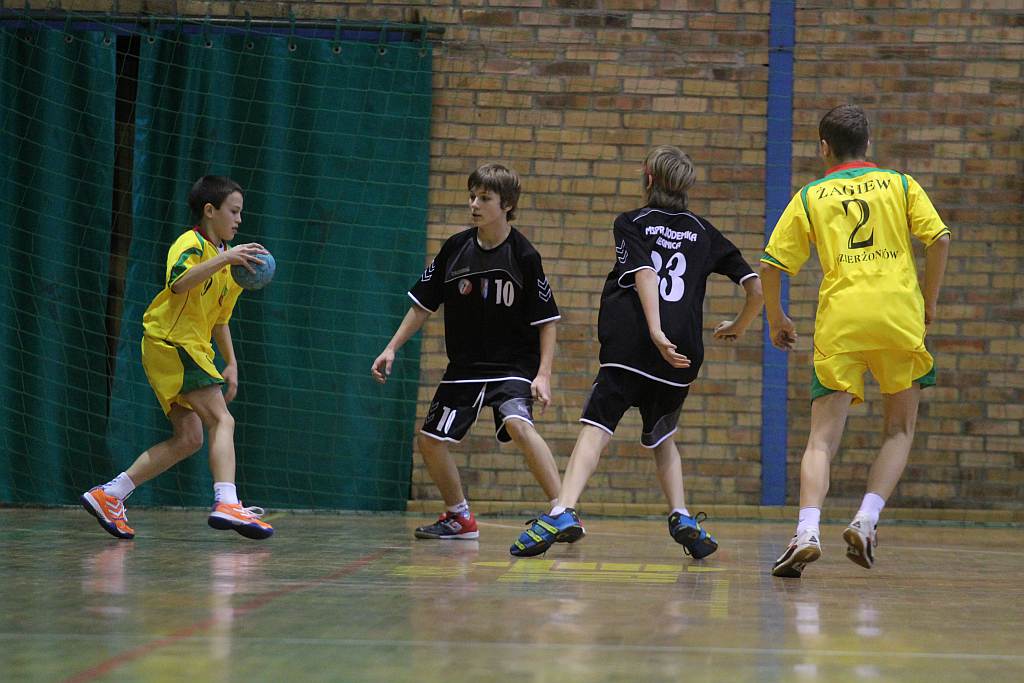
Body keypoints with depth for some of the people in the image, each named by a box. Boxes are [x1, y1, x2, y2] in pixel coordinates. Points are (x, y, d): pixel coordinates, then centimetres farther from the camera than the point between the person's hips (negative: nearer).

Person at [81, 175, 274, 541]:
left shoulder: (224, 254, 20)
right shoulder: (190, 243, -9)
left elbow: (218, 319, 27)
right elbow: (178, 282, -31)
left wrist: (231, 363, 20)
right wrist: (223, 258, -37)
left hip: (191, 350, 10)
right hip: (170, 343, -10)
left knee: (188, 438, 6)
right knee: (223, 421, -18)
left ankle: (107, 496, 8)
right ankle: (227, 503, -32)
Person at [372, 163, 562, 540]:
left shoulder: (524, 255, -13)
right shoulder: (455, 248, -3)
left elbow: (546, 321, -8)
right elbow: (423, 305, 8)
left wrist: (543, 375, -17)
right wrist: (392, 348, 1)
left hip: (514, 364, -6)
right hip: (465, 365, 6)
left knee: (518, 423, -31)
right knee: (430, 440, 6)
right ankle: (459, 518, 28)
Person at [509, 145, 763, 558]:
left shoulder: (630, 223, 11)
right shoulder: (703, 232, 20)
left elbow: (644, 272, -9)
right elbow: (757, 287, 13)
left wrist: (656, 332, -19)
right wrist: (737, 328, 31)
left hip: (631, 347, -3)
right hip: (682, 357, 4)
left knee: (595, 427, -10)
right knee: (661, 437, 23)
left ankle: (563, 513, -29)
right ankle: (682, 518, 8)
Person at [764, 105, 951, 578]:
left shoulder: (811, 196, 13)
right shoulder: (899, 184, 14)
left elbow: (770, 264, 7)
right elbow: (938, 239, 2)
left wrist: (776, 318, 21)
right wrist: (929, 303, 13)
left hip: (840, 320, 0)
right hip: (899, 316, 0)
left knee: (823, 438, 1)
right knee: (899, 431, 16)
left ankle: (807, 532, -19)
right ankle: (866, 519, -3)